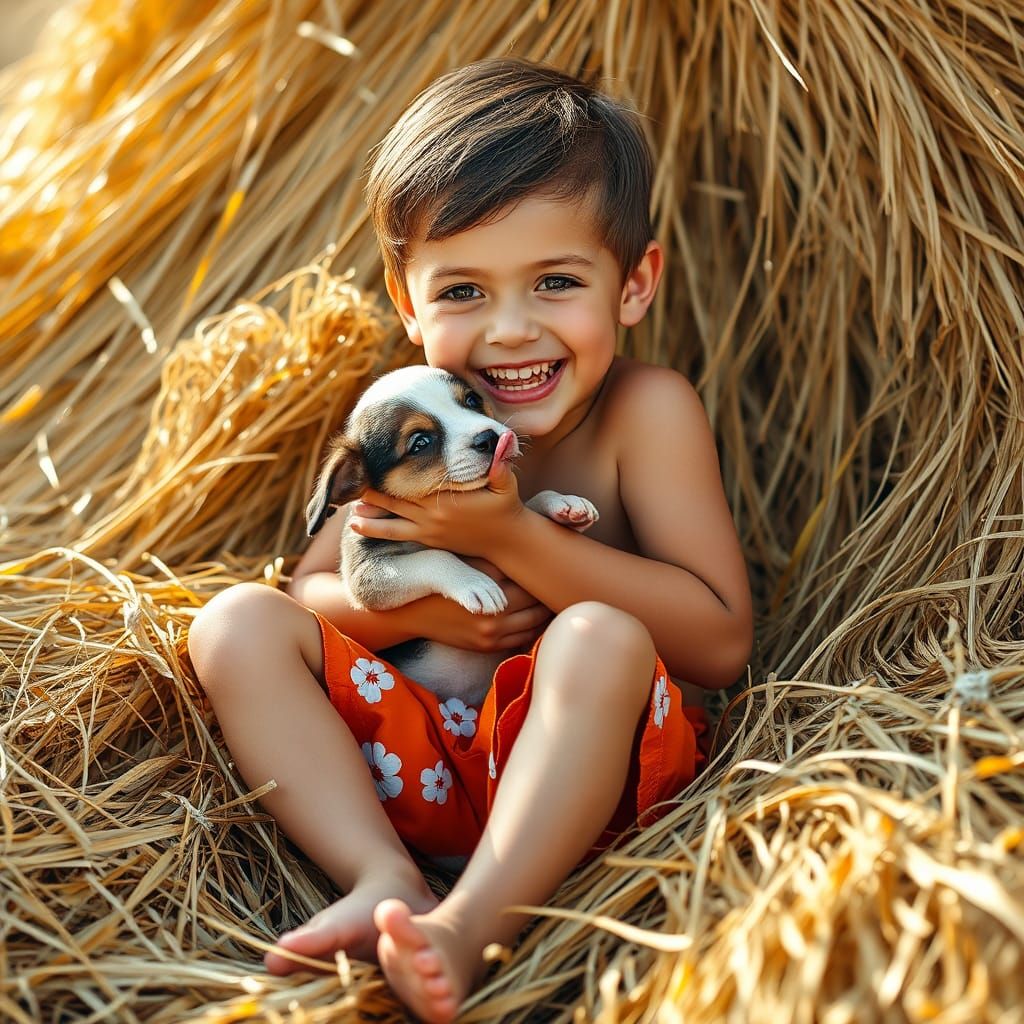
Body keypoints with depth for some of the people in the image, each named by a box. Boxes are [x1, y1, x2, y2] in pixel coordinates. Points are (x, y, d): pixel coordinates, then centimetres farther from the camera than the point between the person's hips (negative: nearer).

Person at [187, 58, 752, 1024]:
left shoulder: (647, 411, -10)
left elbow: (719, 643, -18)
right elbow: (306, 591, 8)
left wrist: (511, 536, -23)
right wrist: (407, 604, -17)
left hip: (577, 766, -4)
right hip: (422, 764, 5)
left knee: (599, 639, -34)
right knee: (237, 622, -10)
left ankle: (472, 918, -36)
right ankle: (388, 882, -23)